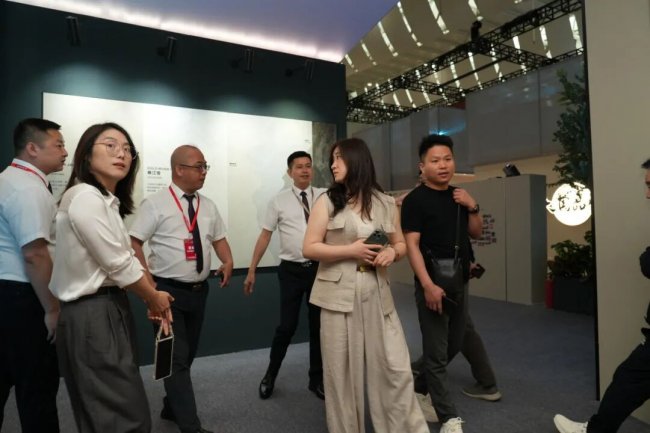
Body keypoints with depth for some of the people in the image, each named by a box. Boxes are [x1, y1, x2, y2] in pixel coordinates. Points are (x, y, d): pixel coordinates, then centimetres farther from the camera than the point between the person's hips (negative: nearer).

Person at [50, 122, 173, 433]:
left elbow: (125, 258, 12)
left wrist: (154, 296, 5)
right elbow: (119, 266, -18)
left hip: (109, 309, 10)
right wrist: (154, 299, -4)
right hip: (92, 315, -10)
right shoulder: (85, 197, -19)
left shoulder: (108, 201, 12)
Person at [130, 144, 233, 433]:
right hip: (168, 291, -6)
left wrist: (227, 261, -5)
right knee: (176, 359, -3)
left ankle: (171, 408, 40)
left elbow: (219, 238, 14)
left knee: (188, 355, 19)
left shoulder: (208, 206, 8)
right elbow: (133, 242, -11)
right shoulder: (155, 204, -9)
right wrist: (146, 280, -19)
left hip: (199, 290, 6)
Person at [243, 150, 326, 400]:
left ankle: (316, 380, 33)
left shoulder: (324, 196, 2)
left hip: (319, 267, 2)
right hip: (292, 270, -2)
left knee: (318, 325, 13)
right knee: (287, 326, 4)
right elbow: (265, 236, 0)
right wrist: (252, 270, 0)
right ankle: (270, 374, 32)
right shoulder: (279, 201, -2)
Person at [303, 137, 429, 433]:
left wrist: (392, 253, -6)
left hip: (378, 295, 2)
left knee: (396, 368, 4)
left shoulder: (386, 204, 8)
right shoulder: (327, 202, 1)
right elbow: (309, 248, -4)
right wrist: (351, 250, -15)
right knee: (343, 371, 8)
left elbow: (400, 244, 17)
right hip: (339, 295, -2)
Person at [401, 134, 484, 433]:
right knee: (437, 353, 1)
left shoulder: (458, 195, 11)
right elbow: (411, 244, -16)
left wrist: (472, 207, -2)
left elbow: (476, 233, 16)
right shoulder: (416, 199, -11)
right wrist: (428, 285, -24)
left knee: (455, 344, 19)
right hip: (434, 284, -7)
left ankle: (419, 383, 41)